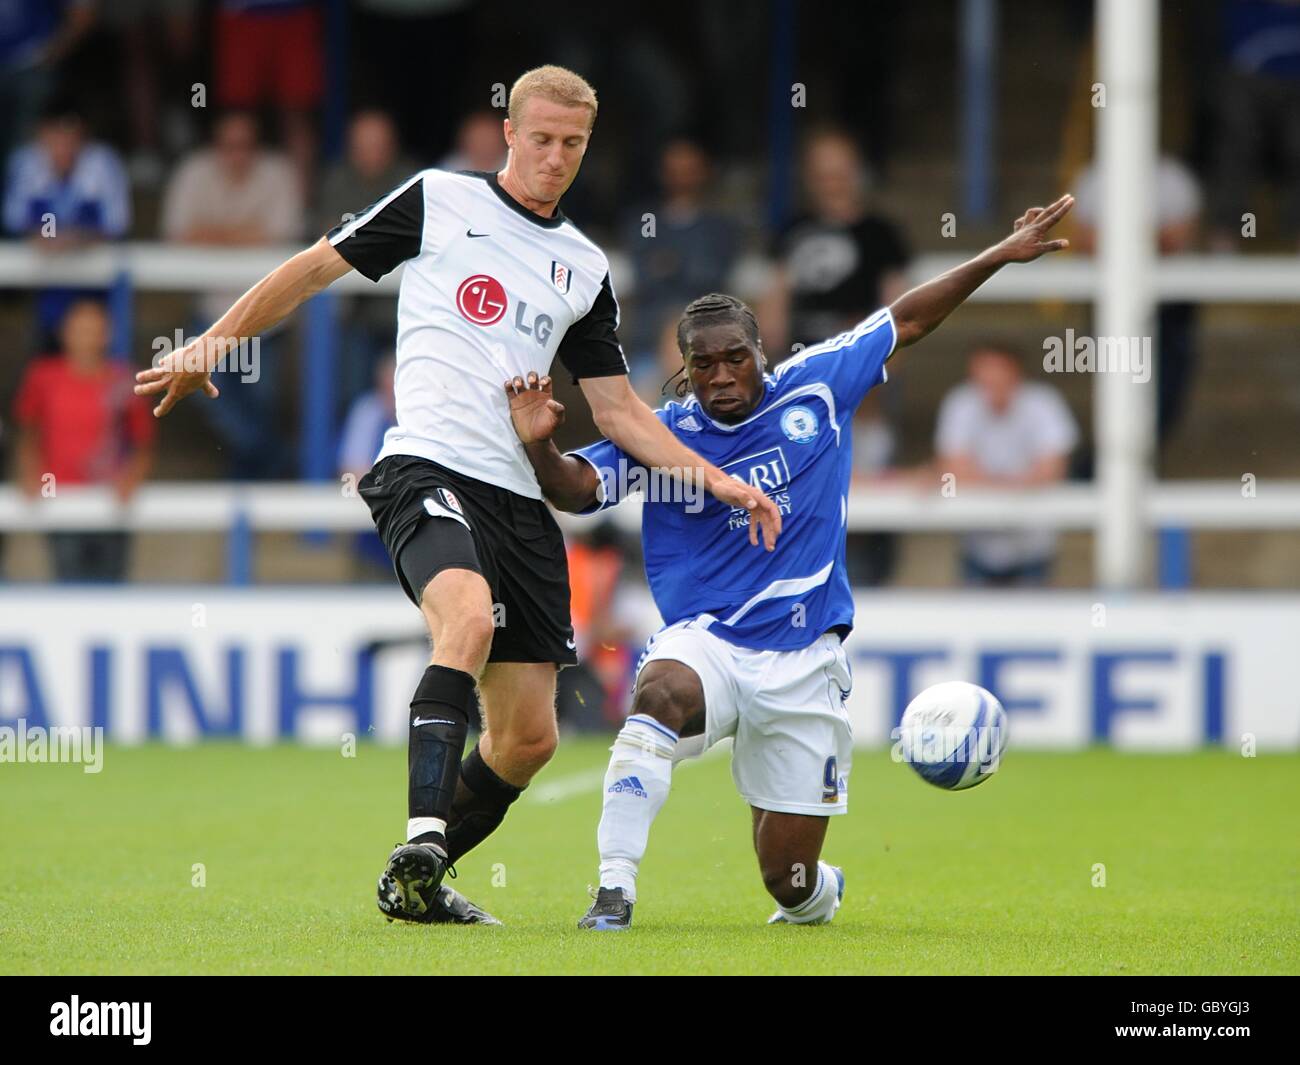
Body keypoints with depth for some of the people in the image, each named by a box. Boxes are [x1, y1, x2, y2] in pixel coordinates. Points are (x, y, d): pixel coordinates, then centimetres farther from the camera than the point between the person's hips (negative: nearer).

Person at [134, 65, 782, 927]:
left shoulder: (586, 268, 18)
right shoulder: (438, 201, 5)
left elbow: (617, 409, 22)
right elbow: (316, 268, 11)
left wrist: (715, 479, 12)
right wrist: (212, 344, 7)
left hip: (521, 499, 6)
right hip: (429, 468, -6)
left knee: (530, 737, 3)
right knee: (469, 618, -36)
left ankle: (416, 883, 21)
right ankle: (421, 843, -41)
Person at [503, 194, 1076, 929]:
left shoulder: (814, 388, 2)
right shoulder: (663, 435, -2)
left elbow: (907, 320, 12)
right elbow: (575, 487, -13)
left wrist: (1002, 255, 14)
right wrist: (539, 444, -34)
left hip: (804, 662, 1)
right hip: (706, 640, -1)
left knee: (789, 880, 3)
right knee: (662, 694, -40)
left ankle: (818, 895, 43)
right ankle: (616, 888, -37)